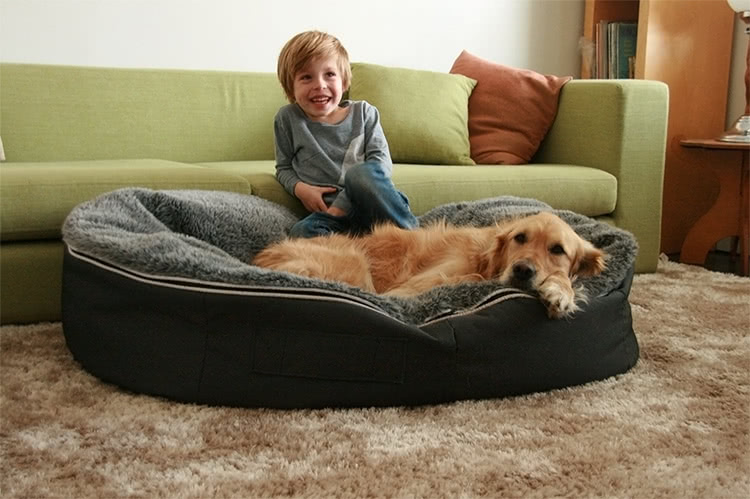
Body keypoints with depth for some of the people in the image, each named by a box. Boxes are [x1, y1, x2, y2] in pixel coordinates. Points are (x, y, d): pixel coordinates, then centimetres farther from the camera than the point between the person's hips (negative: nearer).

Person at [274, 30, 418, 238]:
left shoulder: (363, 112, 10)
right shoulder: (288, 119, 12)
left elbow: (382, 160, 0)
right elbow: (283, 168, 21)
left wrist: (342, 204, -13)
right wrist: (299, 188, -5)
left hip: (370, 205, 0)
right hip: (326, 211, 1)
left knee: (361, 172, -35)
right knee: (302, 232, -34)